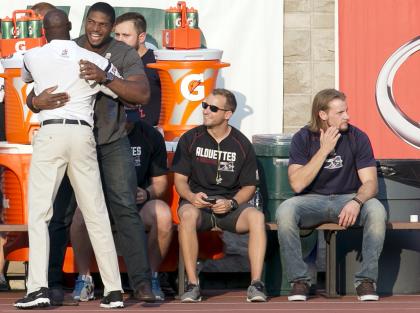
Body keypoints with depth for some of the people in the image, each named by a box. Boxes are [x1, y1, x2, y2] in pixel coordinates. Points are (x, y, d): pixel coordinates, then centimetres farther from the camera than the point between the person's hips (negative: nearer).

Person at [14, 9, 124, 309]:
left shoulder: (33, 57, 6)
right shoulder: (93, 60, 7)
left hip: (50, 134, -2)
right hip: (83, 135, 2)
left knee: (38, 213, -1)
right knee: (97, 215, 6)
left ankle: (39, 287, -14)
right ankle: (114, 290, 4)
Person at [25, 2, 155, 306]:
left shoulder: (125, 54, -5)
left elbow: (142, 94, -19)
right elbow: (33, 97, -5)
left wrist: (105, 78, -32)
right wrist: (38, 102, -31)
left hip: (112, 143, -1)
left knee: (126, 208, -10)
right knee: (60, 212, -2)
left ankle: (142, 282, -9)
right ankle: (53, 284, 5)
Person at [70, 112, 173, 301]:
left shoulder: (151, 136, 2)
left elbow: (160, 182, 8)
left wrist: (147, 194, -15)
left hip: (138, 203, 1)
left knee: (163, 214, -33)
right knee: (81, 214, -36)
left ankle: (151, 277, -11)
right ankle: (84, 278, -15)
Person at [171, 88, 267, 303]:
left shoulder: (242, 144, 6)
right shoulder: (190, 139, 5)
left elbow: (249, 186, 8)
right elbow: (180, 179, 5)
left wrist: (231, 203, -12)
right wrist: (192, 197, -17)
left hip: (230, 205, 1)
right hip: (197, 203, -1)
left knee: (257, 217, -31)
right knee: (187, 215, -37)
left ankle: (256, 284, -29)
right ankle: (192, 285, -33)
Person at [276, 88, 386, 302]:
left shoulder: (357, 138, -3)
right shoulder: (303, 138, -4)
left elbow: (370, 182, -8)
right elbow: (297, 184, -14)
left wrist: (356, 202, -31)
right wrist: (324, 150, -17)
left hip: (348, 197, 0)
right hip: (312, 200, 0)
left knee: (376, 211, -32)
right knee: (284, 211, -32)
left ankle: (366, 280, -20)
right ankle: (299, 280, -20)